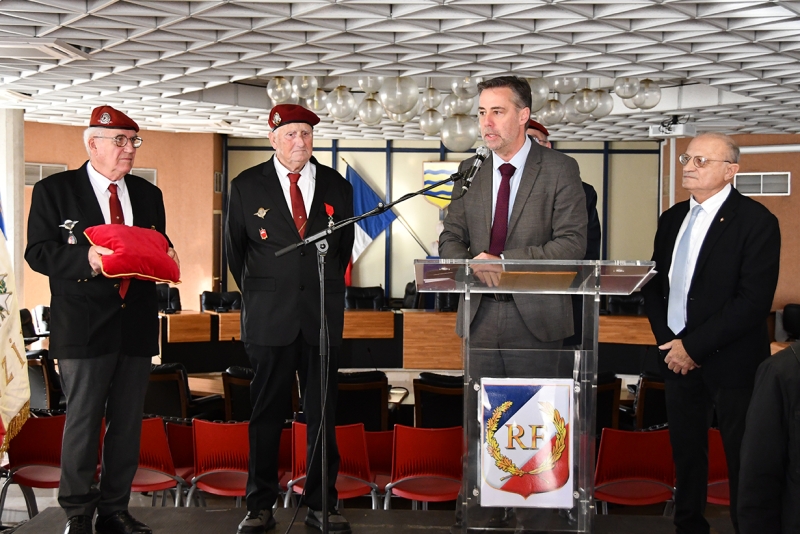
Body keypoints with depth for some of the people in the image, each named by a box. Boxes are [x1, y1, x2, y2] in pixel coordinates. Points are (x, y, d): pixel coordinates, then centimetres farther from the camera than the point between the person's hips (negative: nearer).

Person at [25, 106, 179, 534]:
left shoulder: (148, 194, 15)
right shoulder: (54, 190, 0)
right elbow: (38, 253, -6)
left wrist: (164, 258, -5)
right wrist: (86, 258, -22)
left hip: (137, 322, 5)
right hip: (84, 324, -5)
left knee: (128, 421, 9)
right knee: (83, 419, -1)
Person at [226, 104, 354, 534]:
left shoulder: (337, 187, 7)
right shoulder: (246, 187, 3)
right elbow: (235, 249, 12)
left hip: (323, 316, 2)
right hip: (269, 318, -1)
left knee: (323, 412, 5)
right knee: (266, 413, 4)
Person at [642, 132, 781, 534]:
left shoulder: (755, 221, -11)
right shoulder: (672, 218, 10)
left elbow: (754, 300, -17)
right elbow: (655, 285, 13)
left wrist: (694, 346, -17)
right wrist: (668, 341, -2)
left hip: (731, 361, -6)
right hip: (678, 358, 6)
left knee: (742, 460, 4)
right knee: (686, 453, 15)